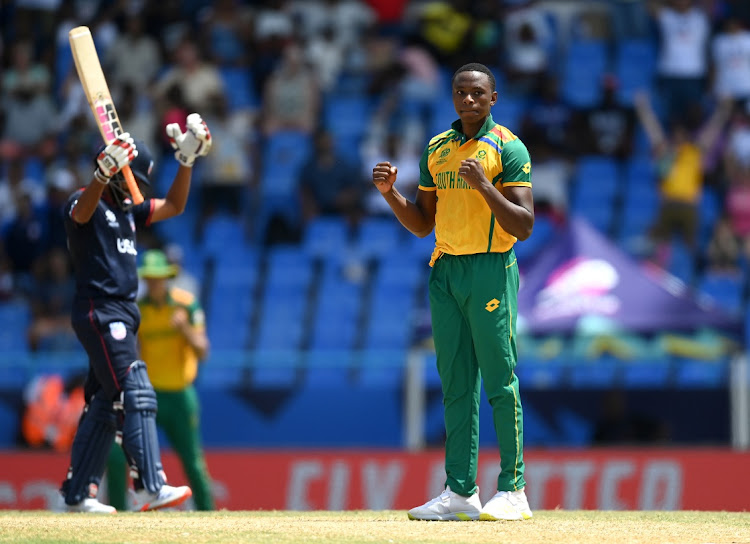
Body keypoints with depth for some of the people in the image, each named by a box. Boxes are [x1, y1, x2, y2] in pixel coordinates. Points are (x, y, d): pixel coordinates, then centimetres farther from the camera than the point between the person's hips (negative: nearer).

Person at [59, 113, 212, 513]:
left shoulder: (127, 209, 18)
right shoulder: (86, 204, -9)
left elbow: (173, 206, 23)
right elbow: (83, 209, -32)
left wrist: (186, 161, 10)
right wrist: (104, 172, -53)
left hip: (121, 315, 10)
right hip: (99, 311, -10)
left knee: (105, 404, 11)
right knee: (136, 395, -18)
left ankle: (78, 492, 16)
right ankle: (150, 487, -26)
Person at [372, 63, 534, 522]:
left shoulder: (508, 148, -4)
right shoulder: (437, 149, 16)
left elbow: (524, 226, -11)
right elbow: (422, 224, 19)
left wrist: (484, 186, -21)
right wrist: (390, 192, 3)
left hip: (490, 271, -6)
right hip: (445, 272, 6)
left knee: (500, 382, -6)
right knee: (455, 384, 6)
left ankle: (513, 490, -3)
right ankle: (460, 492, 8)